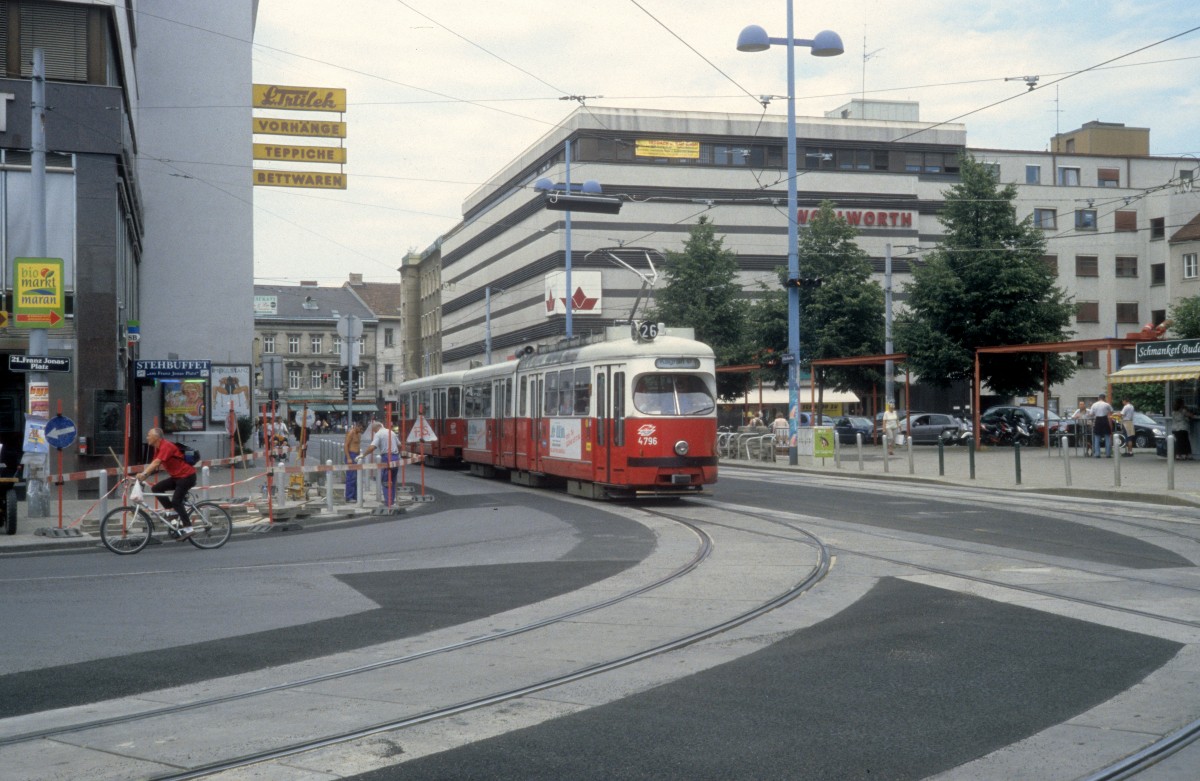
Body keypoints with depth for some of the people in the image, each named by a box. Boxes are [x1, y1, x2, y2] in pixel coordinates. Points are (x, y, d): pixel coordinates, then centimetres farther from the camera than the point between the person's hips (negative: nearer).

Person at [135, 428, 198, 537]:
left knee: (176, 501, -16)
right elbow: (154, 465, 6)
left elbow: (156, 463, -31)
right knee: (156, 488, -1)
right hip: (176, 476, 9)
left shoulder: (166, 446, -19)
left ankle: (188, 527, -11)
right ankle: (174, 511, 1)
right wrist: (141, 474, -6)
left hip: (186, 476, -9)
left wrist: (143, 474, -39)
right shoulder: (158, 448, 11)